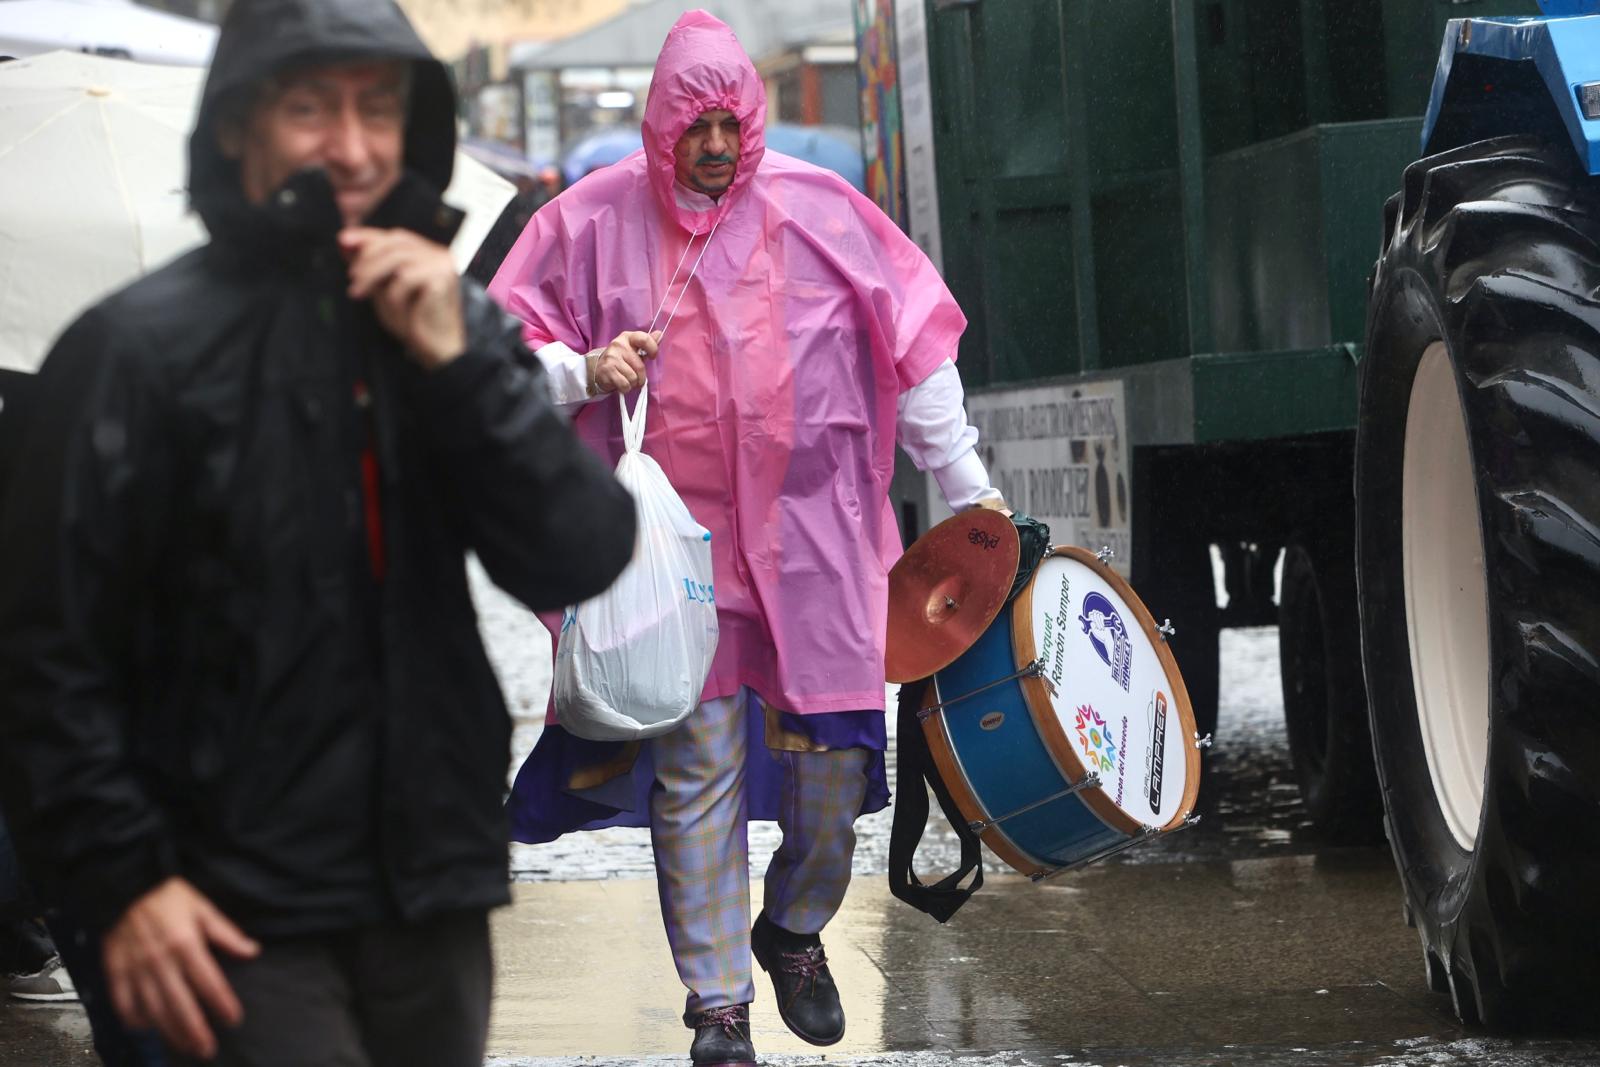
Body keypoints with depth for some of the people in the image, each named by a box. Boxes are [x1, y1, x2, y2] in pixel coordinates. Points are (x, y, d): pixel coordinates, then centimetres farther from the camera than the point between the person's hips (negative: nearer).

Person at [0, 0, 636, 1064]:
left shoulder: (460, 327, 8)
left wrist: (458, 363, -12)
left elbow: (583, 561, -1)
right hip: (243, 912, -5)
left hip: (435, 895, 5)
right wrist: (122, 876, -13)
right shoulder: (141, 345, -6)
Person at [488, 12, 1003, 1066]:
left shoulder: (817, 209, 2)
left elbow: (914, 344, 9)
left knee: (832, 747, 1)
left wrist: (967, 485, 10)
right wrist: (586, 372, -15)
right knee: (696, 769, -2)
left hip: (810, 534, 1)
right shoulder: (597, 219, 0)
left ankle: (796, 929, 29)